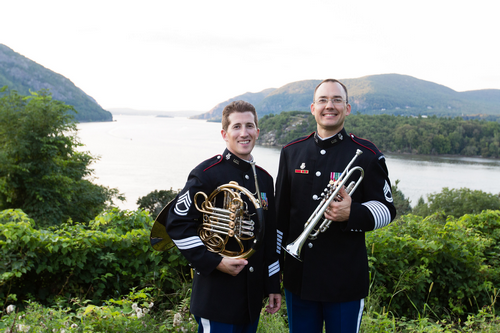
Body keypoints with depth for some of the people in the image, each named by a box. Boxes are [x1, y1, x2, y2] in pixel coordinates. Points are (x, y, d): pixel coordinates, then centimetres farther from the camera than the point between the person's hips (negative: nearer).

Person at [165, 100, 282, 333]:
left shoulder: (264, 178, 10)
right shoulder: (207, 174, -11)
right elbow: (177, 222, -14)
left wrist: (273, 285, 14)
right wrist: (215, 262, -19)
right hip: (217, 295, -6)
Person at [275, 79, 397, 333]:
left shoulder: (366, 155, -3)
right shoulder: (291, 152, 8)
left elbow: (386, 209, -1)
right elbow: (280, 211, 12)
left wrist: (352, 214, -21)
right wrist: (274, 261, 11)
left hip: (345, 280, -3)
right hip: (298, 275, 3)